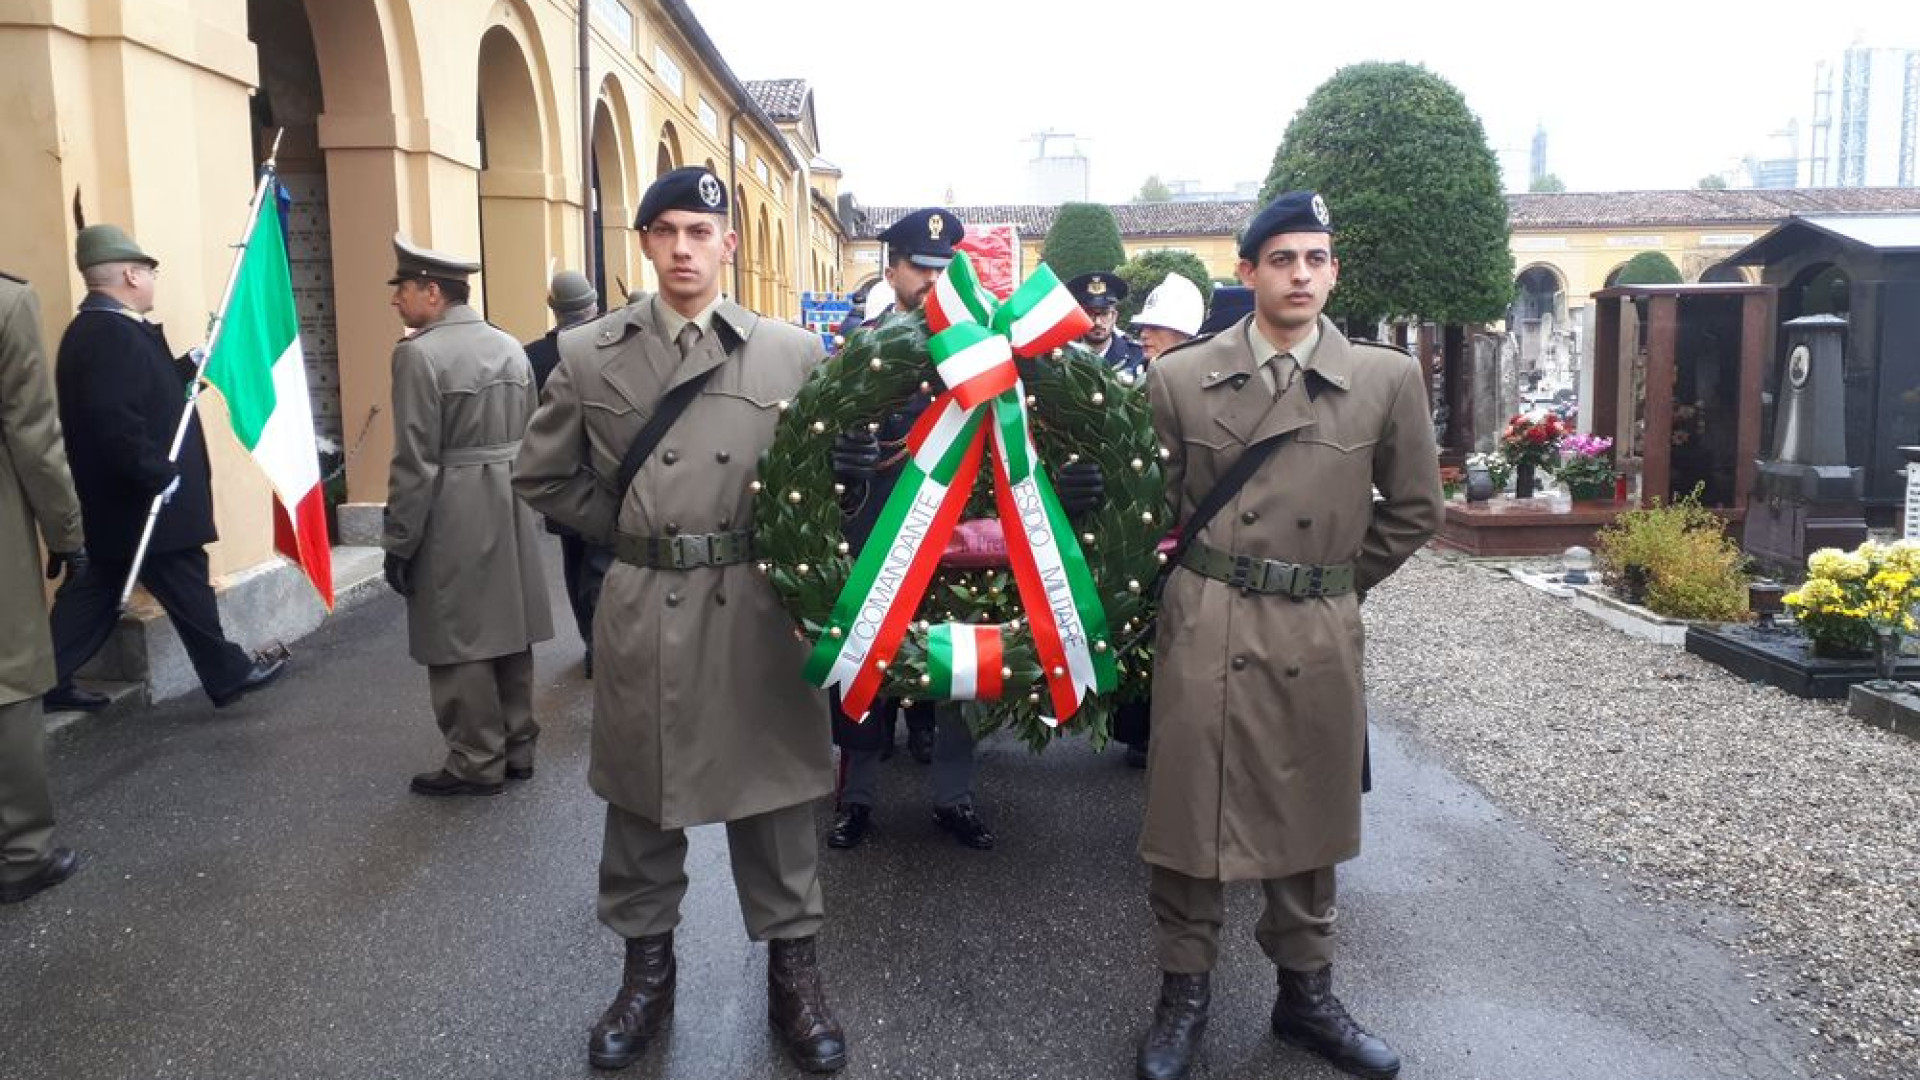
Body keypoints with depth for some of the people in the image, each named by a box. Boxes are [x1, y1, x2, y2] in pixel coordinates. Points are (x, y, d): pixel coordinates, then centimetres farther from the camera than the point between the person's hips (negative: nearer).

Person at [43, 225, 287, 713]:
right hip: (145, 502, -10)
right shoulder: (114, 334, -22)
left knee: (99, 590, 16)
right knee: (187, 589, 3)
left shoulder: (92, 330, 12)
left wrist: (191, 366, 11)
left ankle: (47, 680, 22)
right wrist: (160, 475, -24)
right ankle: (229, 675, 16)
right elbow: (114, 421, -31)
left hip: (120, 500, 10)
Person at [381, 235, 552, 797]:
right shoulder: (511, 347, 8)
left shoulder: (419, 353, -14)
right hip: (510, 510, 7)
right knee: (507, 630, 14)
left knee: (460, 642, 2)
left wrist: (398, 544, -10)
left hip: (453, 518, -7)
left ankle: (478, 763, 10)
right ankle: (517, 747, 24)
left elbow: (415, 463, -16)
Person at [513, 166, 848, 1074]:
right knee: (640, 793, 13)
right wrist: (625, 528, 5)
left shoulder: (793, 353, -1)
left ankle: (792, 971, 27)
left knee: (771, 790, 10)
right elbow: (541, 475, 11)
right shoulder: (589, 353, 2)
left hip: (753, 603, -1)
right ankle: (647, 970, 32)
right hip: (640, 605, 1)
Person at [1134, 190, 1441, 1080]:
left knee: (1308, 820, 13)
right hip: (1206, 628, -1)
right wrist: (1204, 572, 8)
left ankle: (1306, 993, 31)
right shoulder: (1179, 379, -2)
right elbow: (1152, 502, 9)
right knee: (1189, 814, 5)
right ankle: (1182, 994, 23)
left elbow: (1414, 508, 11)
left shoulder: (1389, 379, 0)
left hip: (1320, 635, 1)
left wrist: (1338, 580, 10)